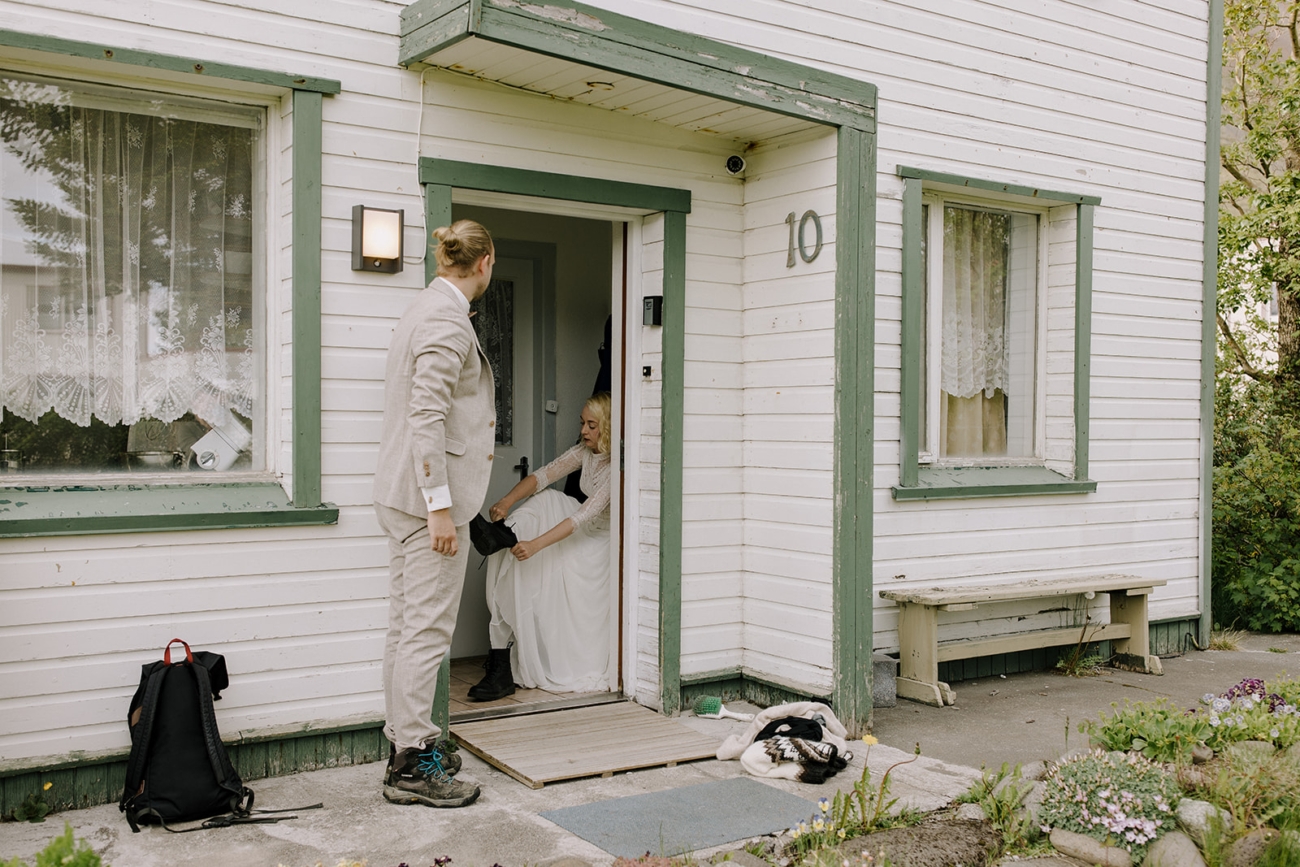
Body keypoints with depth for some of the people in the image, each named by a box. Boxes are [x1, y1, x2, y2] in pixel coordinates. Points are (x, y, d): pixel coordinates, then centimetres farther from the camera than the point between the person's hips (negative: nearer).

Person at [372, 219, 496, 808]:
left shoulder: (427, 311, 17)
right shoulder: (448, 319, -14)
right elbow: (426, 416, -21)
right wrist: (440, 506, -23)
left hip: (405, 495, 11)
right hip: (428, 495, -11)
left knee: (407, 627, 14)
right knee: (427, 630, -5)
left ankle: (406, 744, 24)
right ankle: (413, 766, 1)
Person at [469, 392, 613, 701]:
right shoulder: (586, 451, 2)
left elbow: (584, 516, -32)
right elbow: (543, 475, -4)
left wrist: (534, 545, -39)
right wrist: (507, 502, -23)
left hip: (606, 543, -7)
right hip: (587, 533, 7)